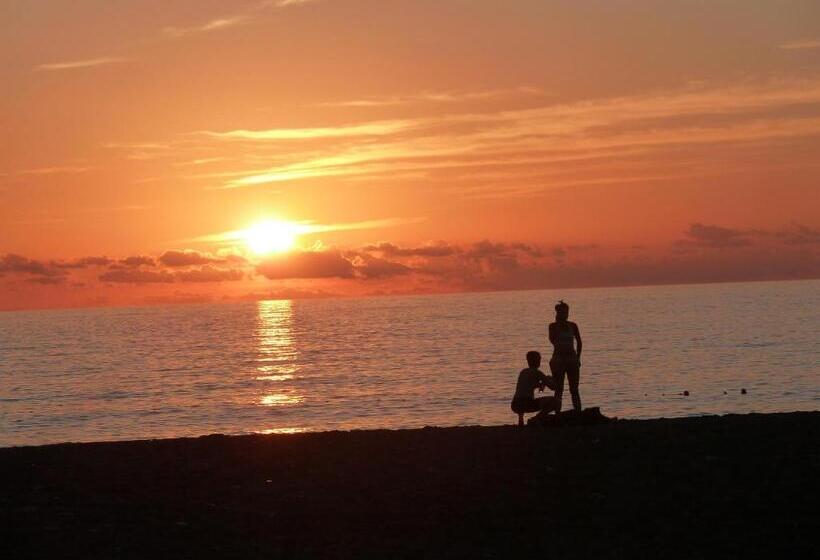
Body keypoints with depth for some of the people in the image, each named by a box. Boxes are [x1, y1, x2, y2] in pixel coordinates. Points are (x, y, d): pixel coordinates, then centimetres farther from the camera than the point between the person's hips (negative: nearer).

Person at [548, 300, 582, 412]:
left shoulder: (572, 326, 6)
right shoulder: (553, 326, -1)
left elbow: (579, 342, 14)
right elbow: (553, 340, -17)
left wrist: (578, 357, 5)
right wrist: (558, 324, -14)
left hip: (572, 360, 2)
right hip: (558, 360, -2)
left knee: (574, 390, 2)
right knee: (559, 390, -1)